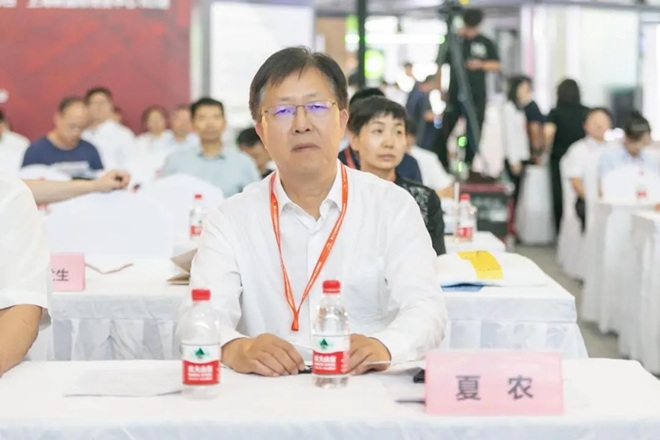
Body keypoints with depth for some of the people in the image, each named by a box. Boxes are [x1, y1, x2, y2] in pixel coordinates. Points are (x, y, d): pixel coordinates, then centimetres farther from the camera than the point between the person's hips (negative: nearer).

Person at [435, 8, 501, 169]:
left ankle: (469, 164, 13)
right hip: (454, 94, -2)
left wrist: (481, 64, -10)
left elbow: (496, 65, 10)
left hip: (477, 95, 2)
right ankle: (443, 164, 7)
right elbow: (440, 66, 2)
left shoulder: (486, 43, 7)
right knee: (447, 130, -2)